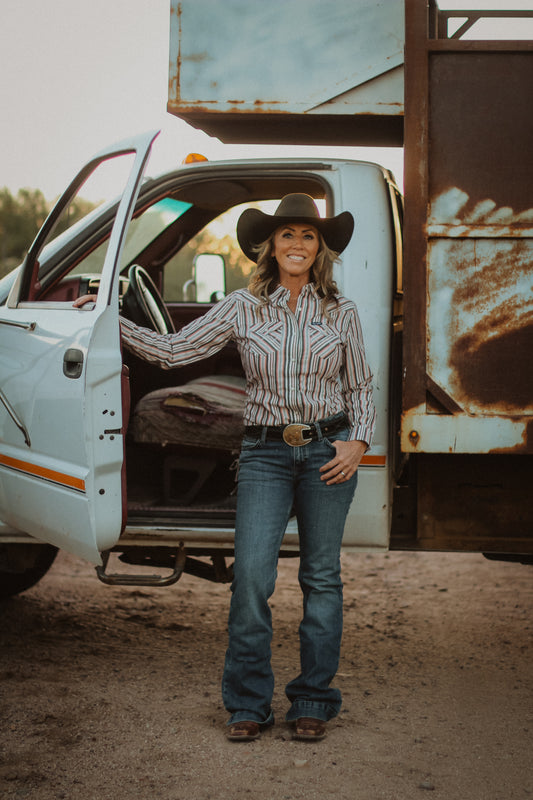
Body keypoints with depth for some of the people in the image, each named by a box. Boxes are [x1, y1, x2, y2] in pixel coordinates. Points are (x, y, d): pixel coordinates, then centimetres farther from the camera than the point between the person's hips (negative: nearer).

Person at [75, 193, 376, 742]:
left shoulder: (340, 312, 5)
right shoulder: (242, 308, 3)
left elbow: (360, 387, 12)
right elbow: (171, 351, 1)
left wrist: (358, 443, -3)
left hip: (328, 450, 1)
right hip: (265, 453, 0)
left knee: (321, 576, 5)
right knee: (251, 575, -9)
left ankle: (312, 702, 17)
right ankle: (247, 705, 6)